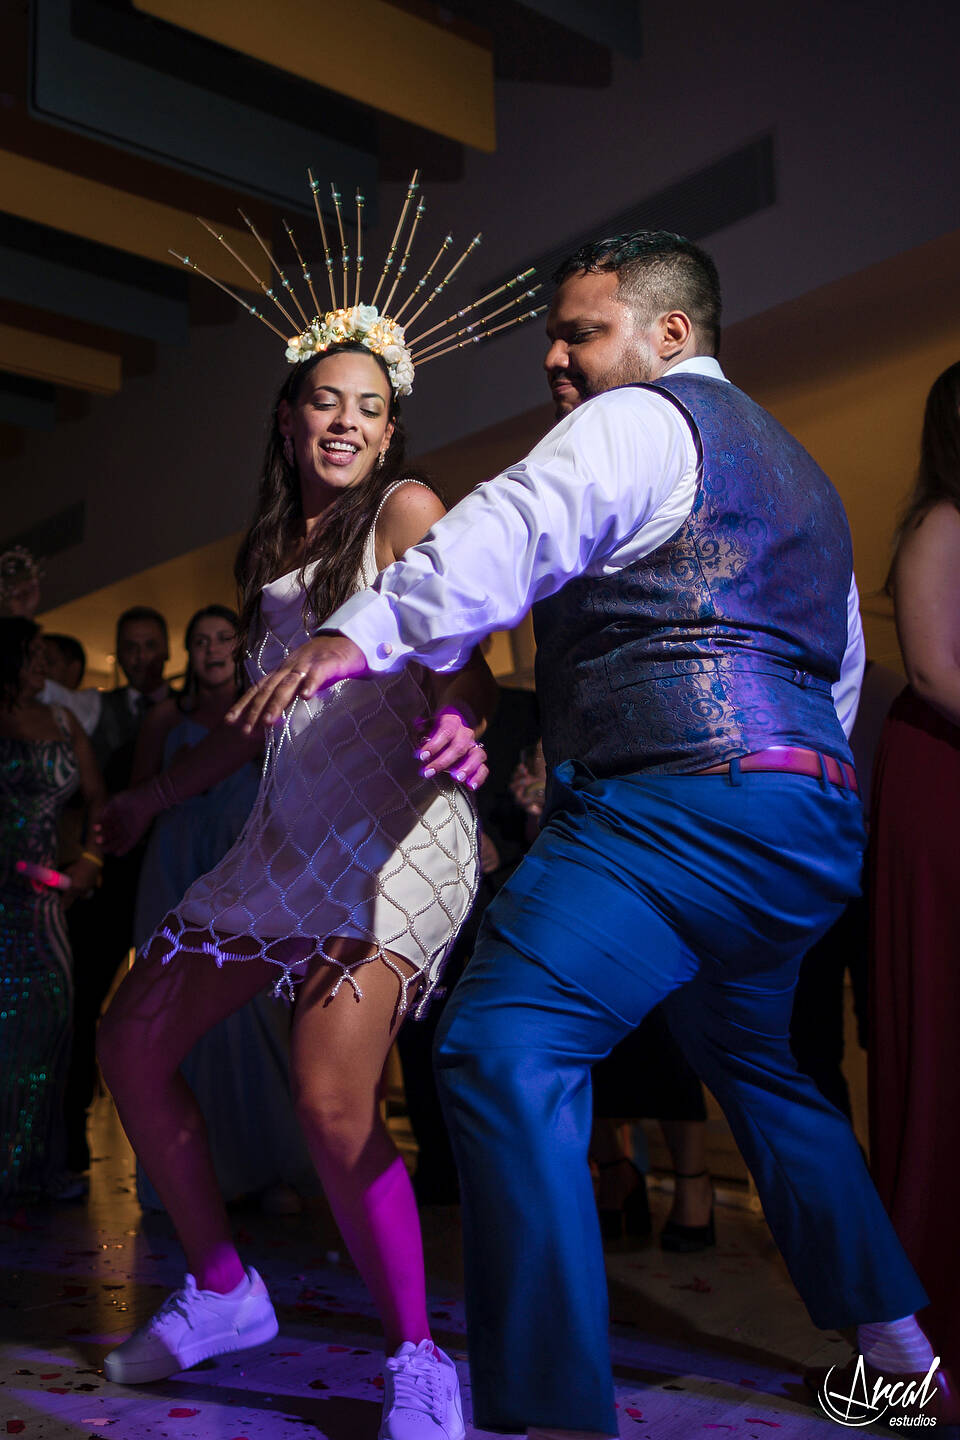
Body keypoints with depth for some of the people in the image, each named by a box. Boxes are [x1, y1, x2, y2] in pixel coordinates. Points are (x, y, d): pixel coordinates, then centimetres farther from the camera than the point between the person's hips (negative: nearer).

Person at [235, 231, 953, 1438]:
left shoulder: (640, 422, -1)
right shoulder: (795, 467, 28)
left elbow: (515, 527, -20)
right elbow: (842, 660, 32)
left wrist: (361, 634, -28)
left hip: (682, 797, -10)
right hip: (812, 816, 10)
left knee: (503, 1046, -16)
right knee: (751, 1061, 25)